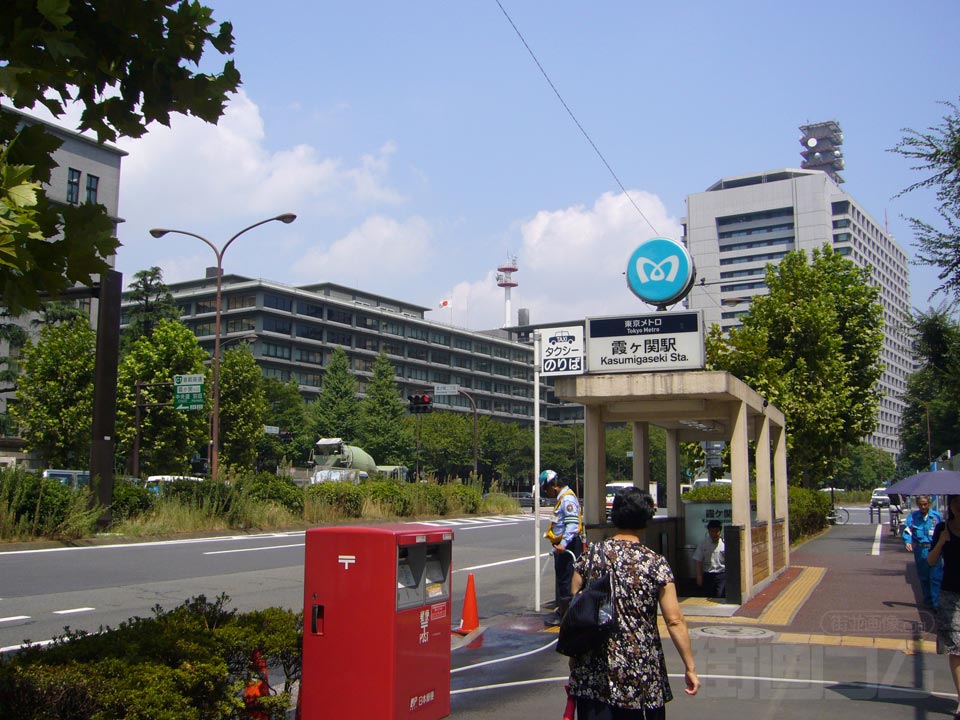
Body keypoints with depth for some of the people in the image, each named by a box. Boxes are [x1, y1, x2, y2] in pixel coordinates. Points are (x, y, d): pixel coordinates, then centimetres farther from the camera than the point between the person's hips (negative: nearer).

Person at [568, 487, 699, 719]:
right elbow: (675, 621, -8)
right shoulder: (656, 563, -7)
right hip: (642, 675, -1)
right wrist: (690, 668, 1)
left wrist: (573, 656, 13)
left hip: (593, 673, 1)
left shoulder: (590, 556, -2)